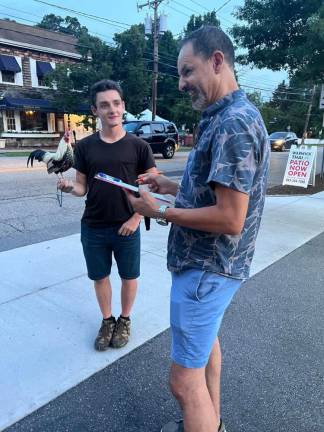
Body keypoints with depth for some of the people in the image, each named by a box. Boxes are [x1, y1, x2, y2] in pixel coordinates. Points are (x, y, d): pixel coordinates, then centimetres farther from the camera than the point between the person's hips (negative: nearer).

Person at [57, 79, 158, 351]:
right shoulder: (85, 147, 1)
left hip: (127, 228, -2)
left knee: (129, 276, 13)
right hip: (92, 228, 2)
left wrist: (136, 218, -11)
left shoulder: (139, 146, -5)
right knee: (100, 277, 15)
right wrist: (70, 186, -18)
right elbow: (82, 187, 5)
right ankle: (107, 321, 37)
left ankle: (125, 320, 37)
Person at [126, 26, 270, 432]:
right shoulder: (224, 120, 11)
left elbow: (230, 219, -28)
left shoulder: (233, 123, -22)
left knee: (185, 379, 2)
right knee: (206, 339, 26)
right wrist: (169, 186, 7)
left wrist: (159, 211, -18)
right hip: (208, 263, 11)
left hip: (206, 269, -11)